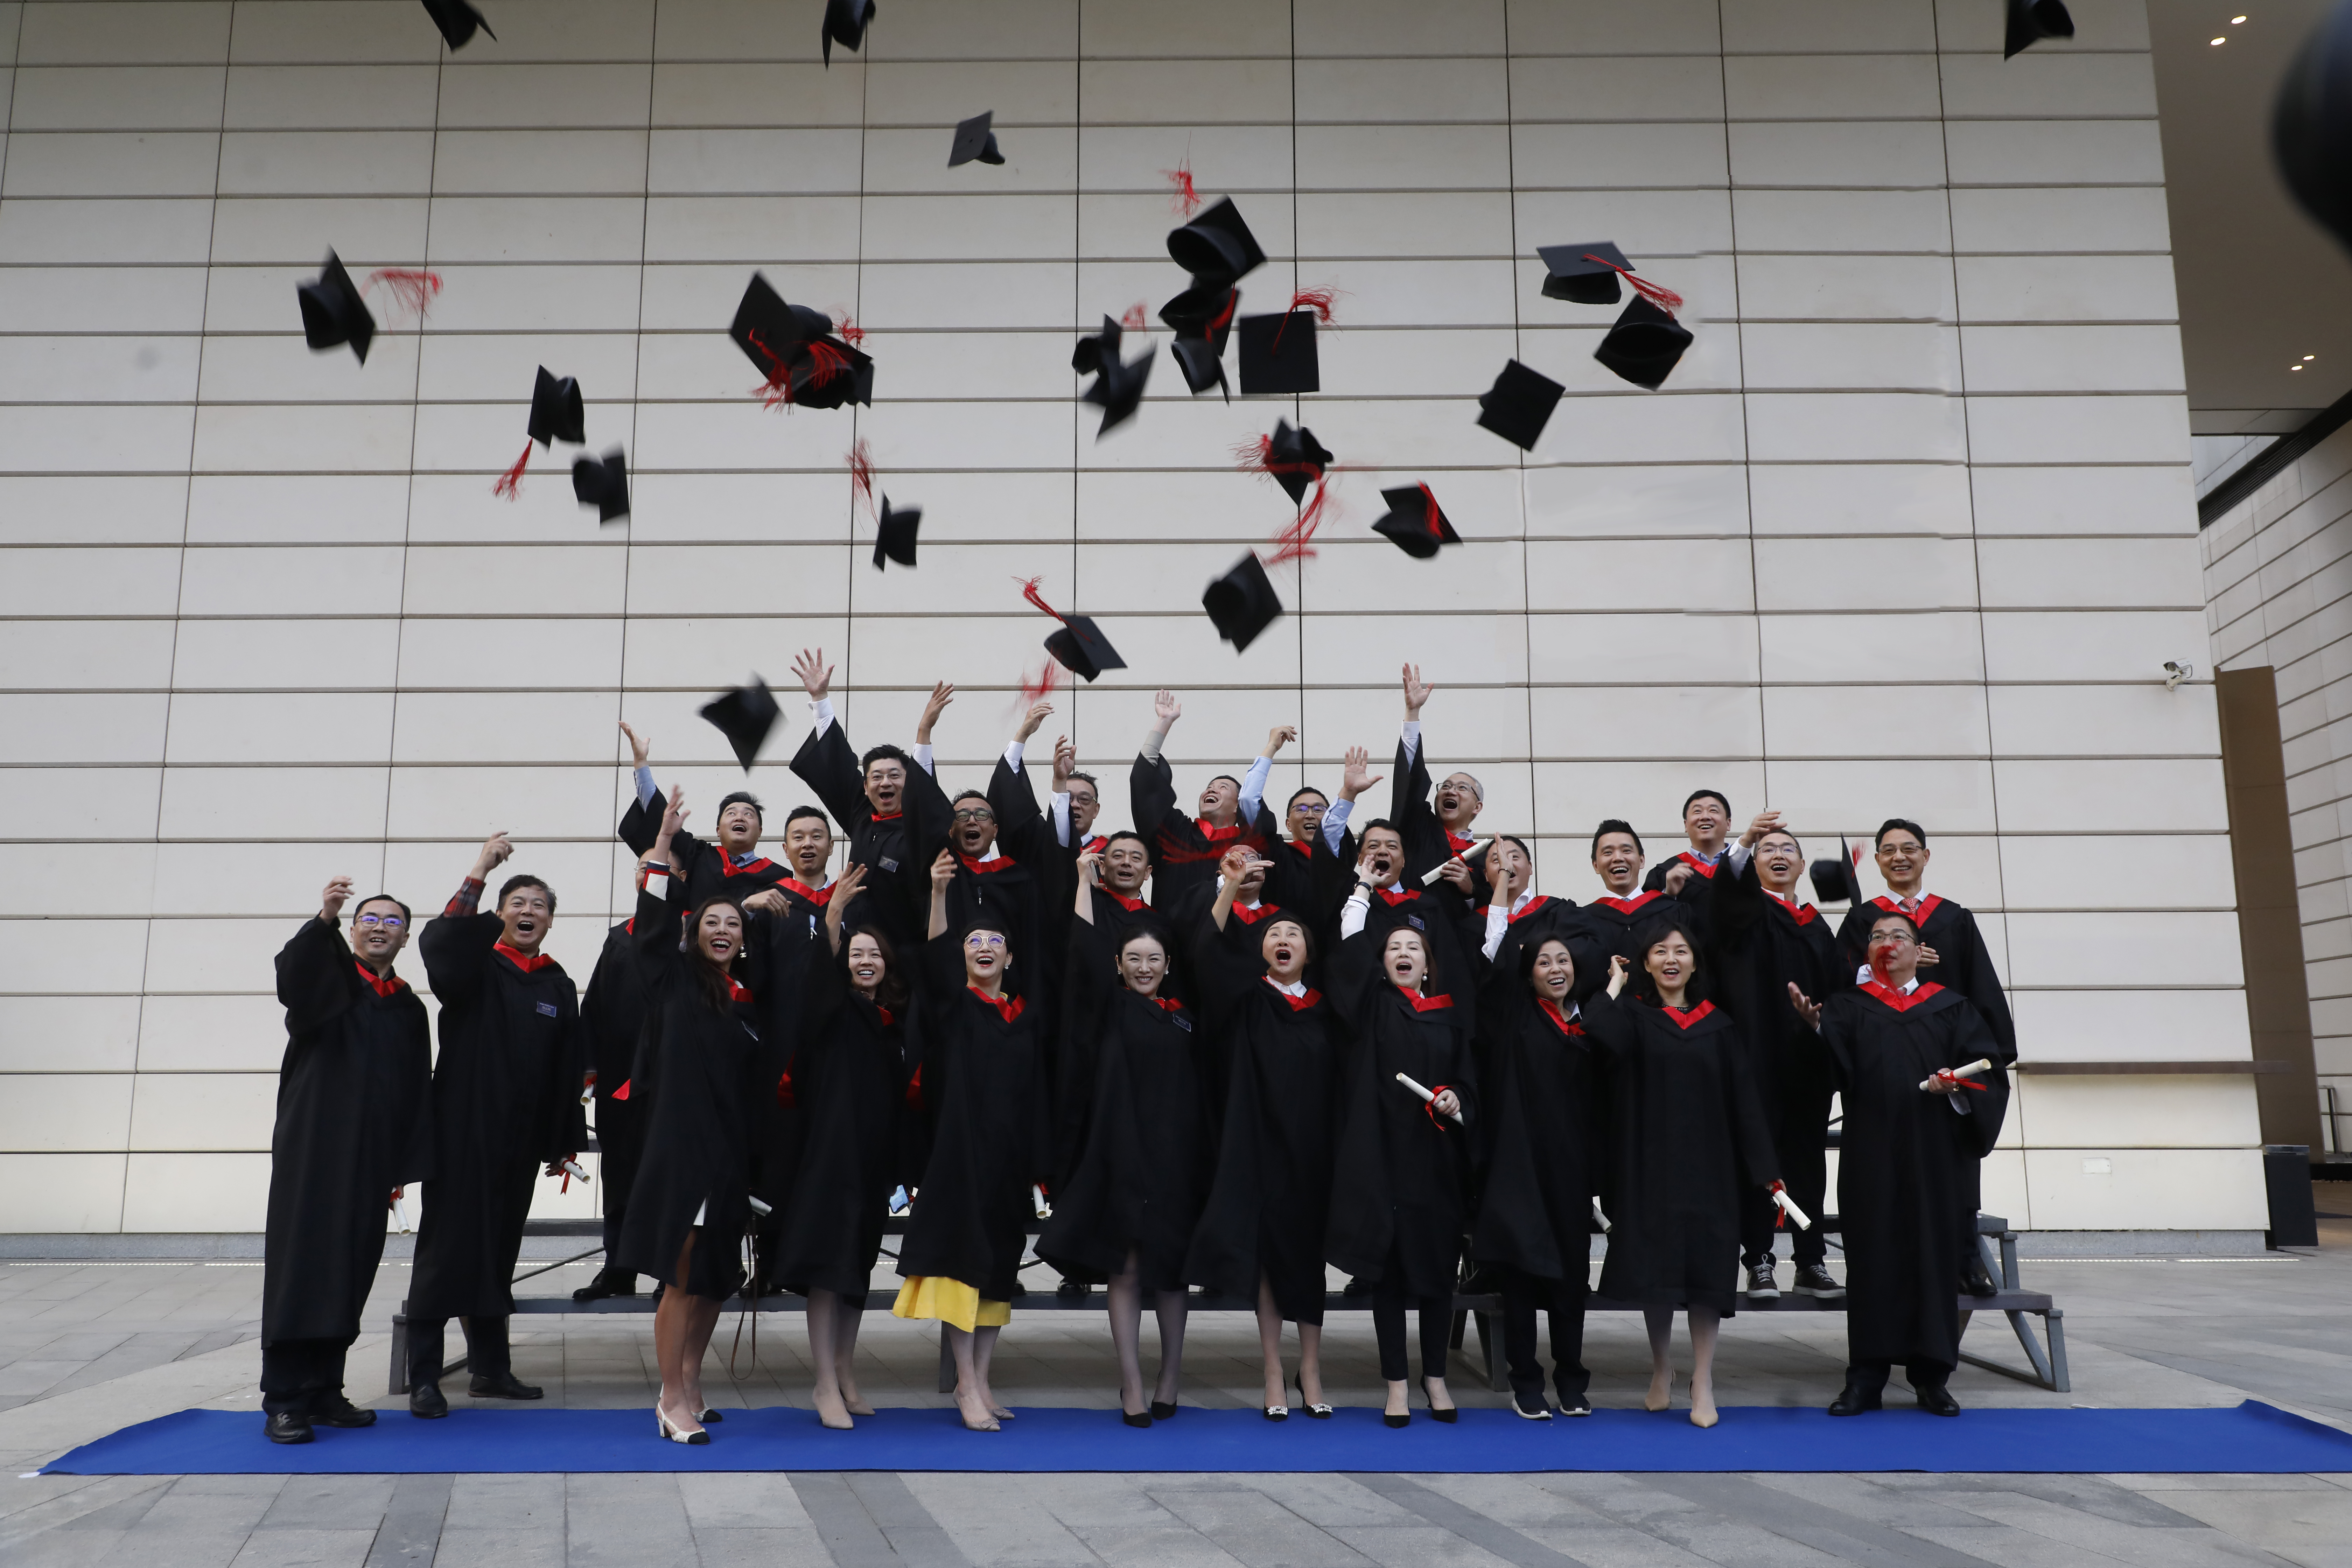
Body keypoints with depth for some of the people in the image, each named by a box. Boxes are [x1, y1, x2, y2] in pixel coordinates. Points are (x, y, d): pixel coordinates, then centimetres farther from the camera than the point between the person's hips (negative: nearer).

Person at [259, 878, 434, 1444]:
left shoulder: (410, 1010, 15)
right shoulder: (328, 977, 4)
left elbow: (416, 1094, 13)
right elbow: (292, 973, -22)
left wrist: (406, 1165, 5)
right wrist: (324, 920, -41)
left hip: (369, 1160, 4)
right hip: (312, 1150, -4)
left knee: (350, 1270, 6)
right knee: (301, 1264, -5)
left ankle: (324, 1392, 16)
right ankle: (283, 1401, 0)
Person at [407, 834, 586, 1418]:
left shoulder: (559, 986, 10)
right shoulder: (475, 966, -1)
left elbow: (569, 1070, 11)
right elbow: (439, 944, -25)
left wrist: (565, 1140, 8)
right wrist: (478, 874, -31)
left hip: (520, 1135, 4)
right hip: (464, 1127, -4)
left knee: (499, 1245, 11)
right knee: (449, 1242, -4)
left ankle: (490, 1367, 21)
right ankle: (424, 1378, 1)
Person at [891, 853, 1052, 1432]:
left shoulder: (1025, 1019, 12)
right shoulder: (952, 1006, 0)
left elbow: (1038, 1095, 15)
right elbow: (935, 962, -19)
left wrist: (1040, 1165, 8)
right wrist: (938, 894, -32)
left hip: (1009, 1157, 4)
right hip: (958, 1150, -4)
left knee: (999, 1267, 8)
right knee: (961, 1261, -7)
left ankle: (980, 1381, 17)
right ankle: (967, 1387, -1)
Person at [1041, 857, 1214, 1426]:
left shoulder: (1184, 1019, 10)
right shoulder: (1108, 1008, 3)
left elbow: (1199, 1095, 13)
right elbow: (1087, 947, -8)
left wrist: (1203, 1160, 6)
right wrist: (1085, 877, -6)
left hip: (1174, 1158, 3)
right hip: (1121, 1155, -2)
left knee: (1169, 1268, 9)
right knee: (1125, 1270, -1)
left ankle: (1171, 1374, 20)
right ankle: (1132, 1385, 3)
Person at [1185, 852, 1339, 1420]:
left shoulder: (1325, 1007, 10)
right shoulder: (1248, 1000, 3)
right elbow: (1208, 950, -11)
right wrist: (1232, 884, -17)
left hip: (1313, 1145, 2)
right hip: (1260, 1144, -2)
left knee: (1311, 1251, 5)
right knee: (1266, 1252, 0)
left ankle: (1311, 1368, 15)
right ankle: (1274, 1374, 8)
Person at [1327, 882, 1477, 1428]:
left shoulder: (1448, 1015, 11)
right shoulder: (1372, 1004, 5)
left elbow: (1468, 1078, 12)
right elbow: (1353, 949, -6)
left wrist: (1457, 1099, -9)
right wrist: (1364, 882, -1)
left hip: (1436, 1160, 2)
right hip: (1381, 1157, -2)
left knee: (1438, 1269, 7)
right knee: (1388, 1270, 2)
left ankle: (1435, 1376, 23)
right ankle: (1395, 1383, 14)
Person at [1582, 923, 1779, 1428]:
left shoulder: (1717, 1024, 8)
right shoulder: (1632, 1015, 2)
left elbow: (1743, 1099, 5)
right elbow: (1598, 1029, -23)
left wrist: (1764, 1169, 0)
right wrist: (1616, 980, -7)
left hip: (1706, 1165, 1)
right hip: (1649, 1164, -1)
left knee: (1705, 1268, 0)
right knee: (1655, 1271, 4)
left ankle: (1703, 1382, 9)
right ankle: (1660, 1368, 23)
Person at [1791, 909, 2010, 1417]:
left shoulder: (1951, 1007, 11)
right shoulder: (1849, 1007, 8)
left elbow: (1990, 1069, 3)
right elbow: (1831, 1061, -11)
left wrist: (1958, 1085, -17)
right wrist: (1814, 1024, -31)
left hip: (1934, 1154, 1)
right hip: (1871, 1157, 0)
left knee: (1932, 1254, 2)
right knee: (1871, 1258, 1)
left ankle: (1931, 1377, 13)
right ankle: (1866, 1377, 8)